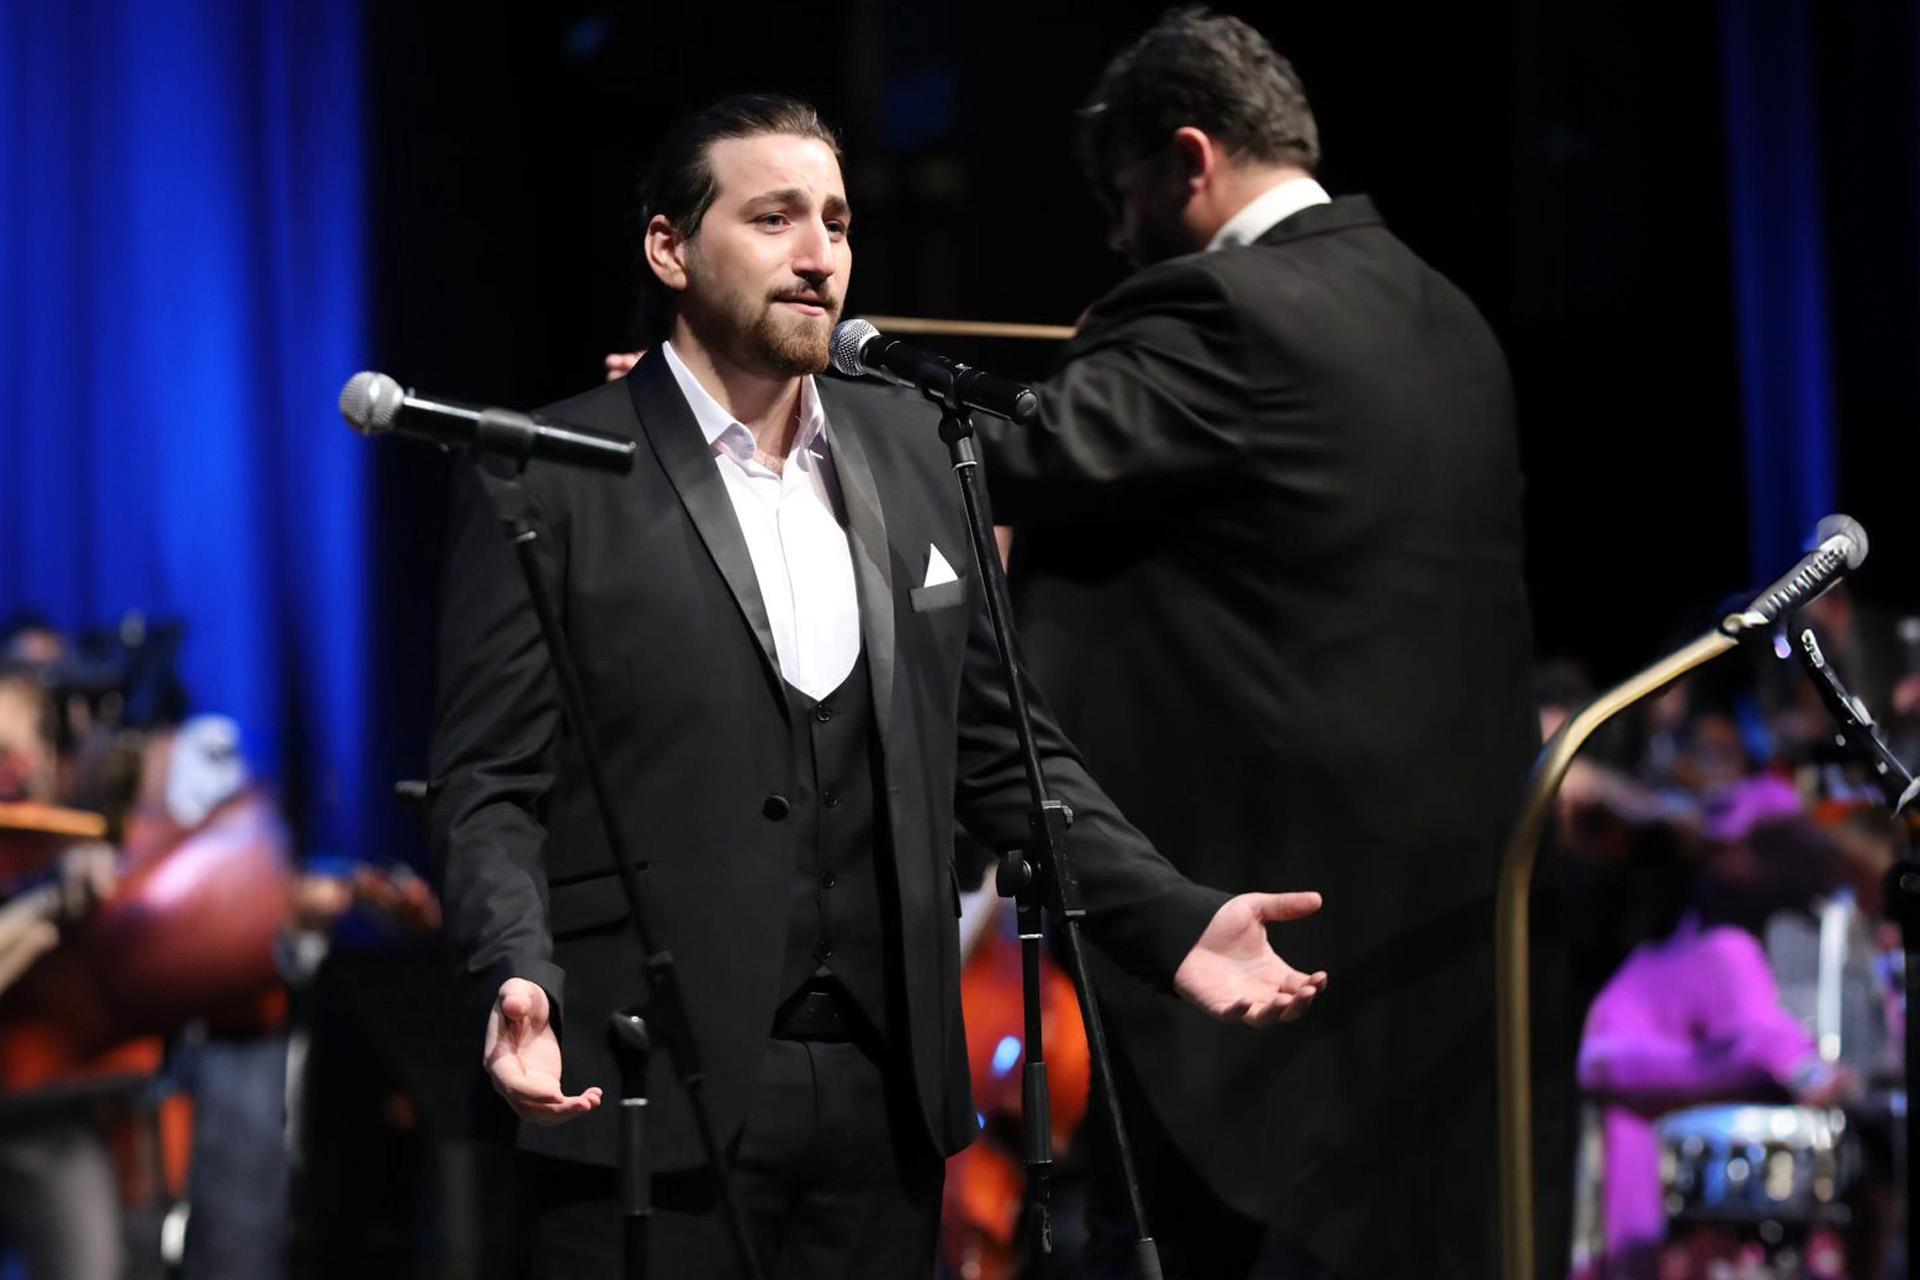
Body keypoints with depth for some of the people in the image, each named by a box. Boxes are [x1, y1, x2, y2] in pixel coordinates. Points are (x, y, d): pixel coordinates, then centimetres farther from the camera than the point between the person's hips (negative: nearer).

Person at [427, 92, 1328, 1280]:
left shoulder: (908, 451, 13)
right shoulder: (547, 482, -3)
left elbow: (998, 745, 15)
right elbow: (492, 786, -6)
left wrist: (1177, 920, 3)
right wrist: (519, 980, -24)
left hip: (883, 1087, 5)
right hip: (654, 1095, -5)